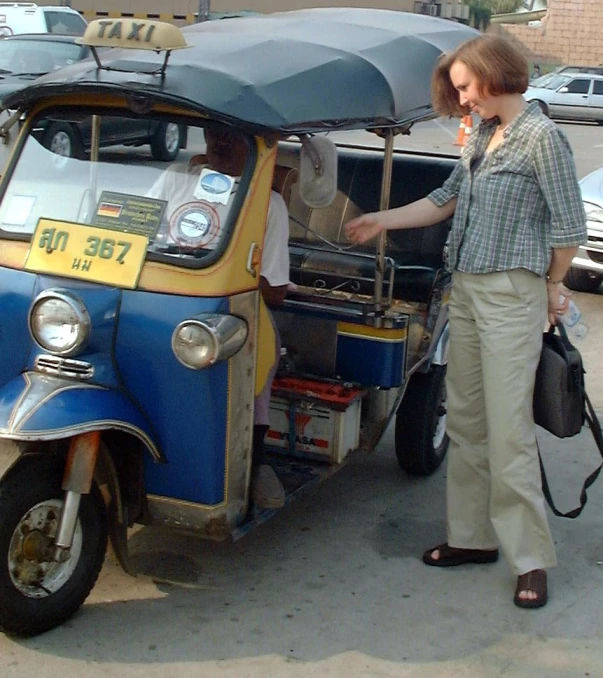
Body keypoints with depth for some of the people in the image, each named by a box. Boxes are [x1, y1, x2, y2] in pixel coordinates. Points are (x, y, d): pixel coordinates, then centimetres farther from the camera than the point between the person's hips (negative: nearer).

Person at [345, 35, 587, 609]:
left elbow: (570, 227, -9)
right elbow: (447, 200, 21)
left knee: (508, 432, -8)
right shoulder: (481, 138, 14)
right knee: (465, 422, 11)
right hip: (465, 290, 8)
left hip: (511, 296, -8)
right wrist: (380, 222, 21)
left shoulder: (540, 137, -10)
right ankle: (473, 536, 22)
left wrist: (551, 287, 1)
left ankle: (531, 560, 1)